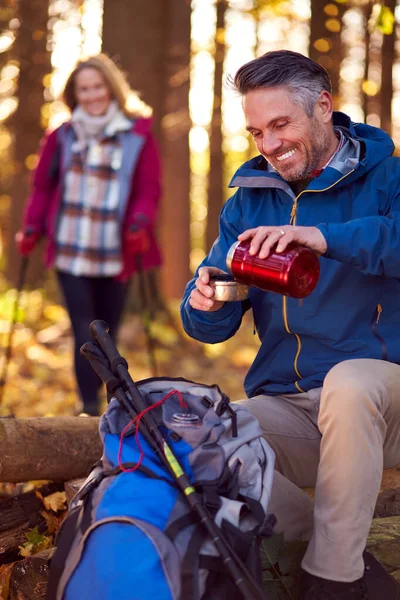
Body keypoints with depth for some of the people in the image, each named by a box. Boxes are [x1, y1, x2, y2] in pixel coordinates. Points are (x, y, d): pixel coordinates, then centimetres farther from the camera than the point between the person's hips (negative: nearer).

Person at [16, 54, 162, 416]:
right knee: (84, 332, -7)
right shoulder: (63, 137, 9)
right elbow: (43, 186, 10)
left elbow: (149, 189, -2)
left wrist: (140, 223, -19)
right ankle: (89, 406, -5)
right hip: (70, 250, 1)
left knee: (107, 332, 8)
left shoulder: (138, 136, 2)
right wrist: (32, 229, -2)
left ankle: (99, 400, 22)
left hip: (116, 254, -1)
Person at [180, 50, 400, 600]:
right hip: (285, 404, 4)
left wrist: (323, 237, -39)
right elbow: (211, 328, 9)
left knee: (349, 379, -38)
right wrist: (206, 303, -15)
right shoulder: (249, 199, 12)